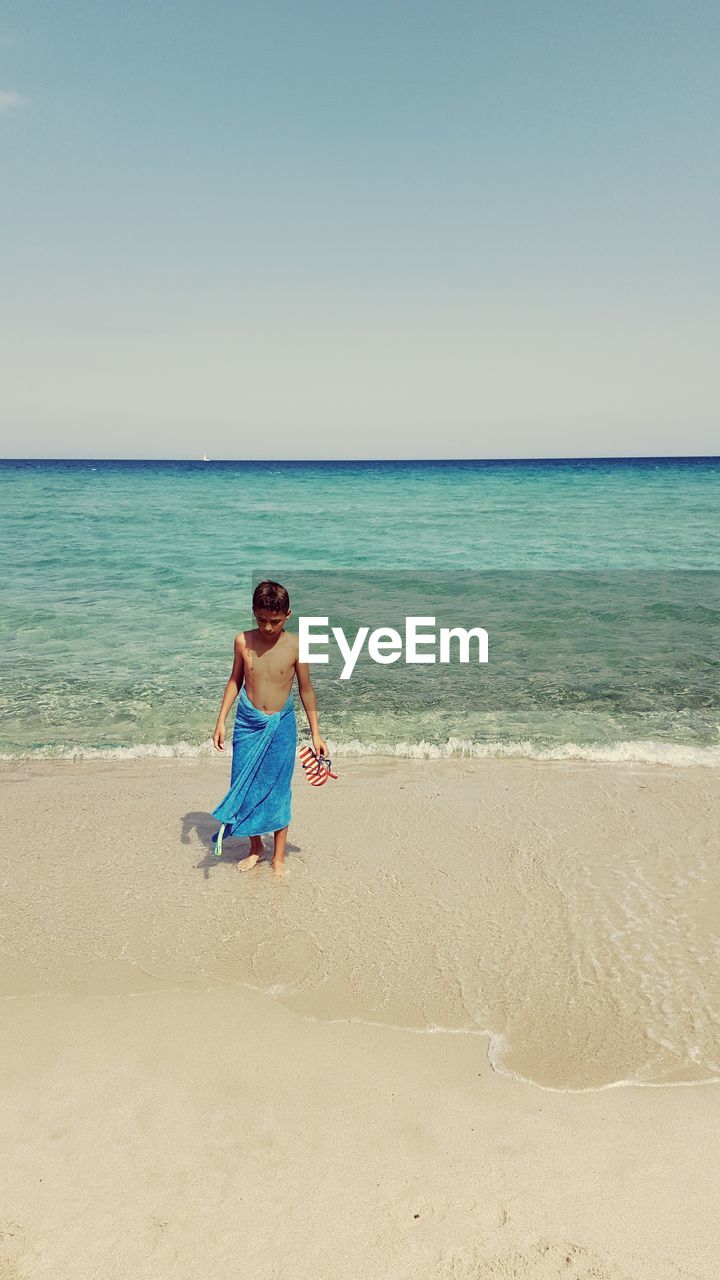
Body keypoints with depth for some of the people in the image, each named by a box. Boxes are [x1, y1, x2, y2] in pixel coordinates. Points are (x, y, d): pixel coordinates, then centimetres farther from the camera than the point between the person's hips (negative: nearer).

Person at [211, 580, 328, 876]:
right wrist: (221, 721, 5)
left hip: (281, 726, -2)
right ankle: (255, 847, 30)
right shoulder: (243, 641, -6)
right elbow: (235, 681, 7)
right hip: (248, 722, 2)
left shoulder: (295, 646, -11)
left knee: (278, 789, 6)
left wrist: (315, 733, 1)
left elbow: (306, 690, -1)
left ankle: (279, 856, 22)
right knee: (245, 787, 8)